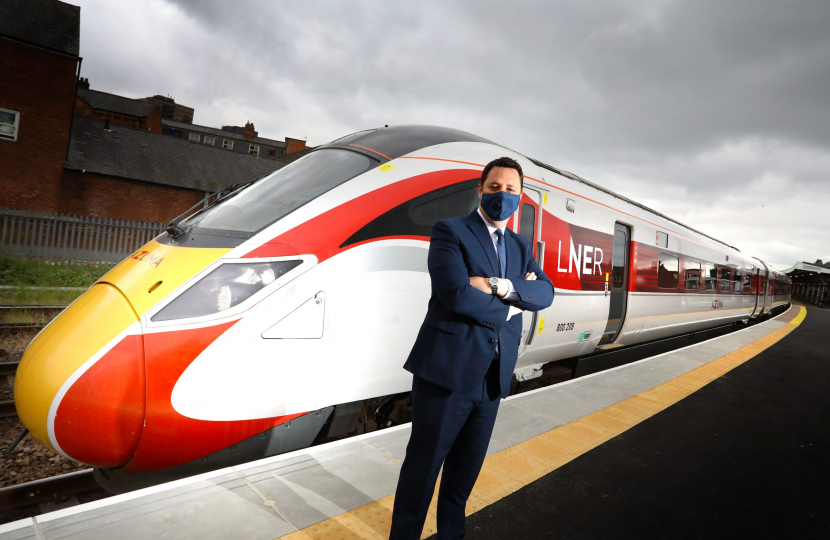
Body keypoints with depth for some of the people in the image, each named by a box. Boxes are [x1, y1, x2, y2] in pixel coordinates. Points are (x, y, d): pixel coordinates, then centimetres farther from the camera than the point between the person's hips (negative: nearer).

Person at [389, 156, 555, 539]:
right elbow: (456, 295, -20)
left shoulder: (520, 247, 14)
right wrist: (510, 305, -7)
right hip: (447, 371, -6)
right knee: (423, 467, 7)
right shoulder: (450, 232, -6)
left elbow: (545, 293, -1)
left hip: (492, 378, 7)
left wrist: (499, 285, -18)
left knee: (466, 467, 20)